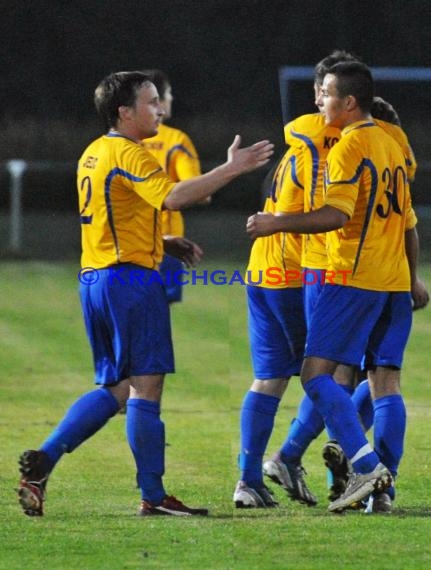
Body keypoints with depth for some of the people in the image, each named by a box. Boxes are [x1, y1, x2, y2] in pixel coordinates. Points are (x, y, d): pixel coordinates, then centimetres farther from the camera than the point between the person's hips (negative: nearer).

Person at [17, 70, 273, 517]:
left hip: (94, 278, 9)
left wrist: (163, 243, 17)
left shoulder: (94, 155, 18)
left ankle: (42, 459, 1)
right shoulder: (128, 154, -12)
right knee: (146, 385, -4)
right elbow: (171, 197, -29)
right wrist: (231, 169, -27)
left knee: (114, 389, 13)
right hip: (130, 278, -9)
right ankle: (152, 495, -2)